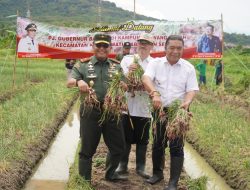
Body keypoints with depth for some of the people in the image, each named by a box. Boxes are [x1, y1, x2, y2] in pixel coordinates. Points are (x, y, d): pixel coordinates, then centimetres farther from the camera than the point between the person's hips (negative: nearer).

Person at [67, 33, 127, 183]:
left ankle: (110, 173, 37)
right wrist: (78, 81, -33)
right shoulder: (82, 66, 1)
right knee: (87, 148, 6)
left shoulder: (116, 66, 8)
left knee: (118, 146, 13)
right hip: (90, 111, -3)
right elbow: (69, 83, -10)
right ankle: (85, 180, 21)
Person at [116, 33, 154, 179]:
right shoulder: (127, 59, 6)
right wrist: (129, 72, -22)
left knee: (142, 140, 9)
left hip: (145, 108, 0)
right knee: (125, 138, 10)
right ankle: (123, 165, 24)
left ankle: (141, 167, 23)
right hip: (127, 106, 1)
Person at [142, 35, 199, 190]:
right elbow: (146, 79, -20)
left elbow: (191, 90, -5)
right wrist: (155, 94, -39)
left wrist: (187, 102, -27)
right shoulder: (156, 63, -3)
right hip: (160, 110, 1)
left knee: (176, 146, -1)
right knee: (158, 143, 14)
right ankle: (158, 172, 34)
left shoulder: (188, 67, -1)